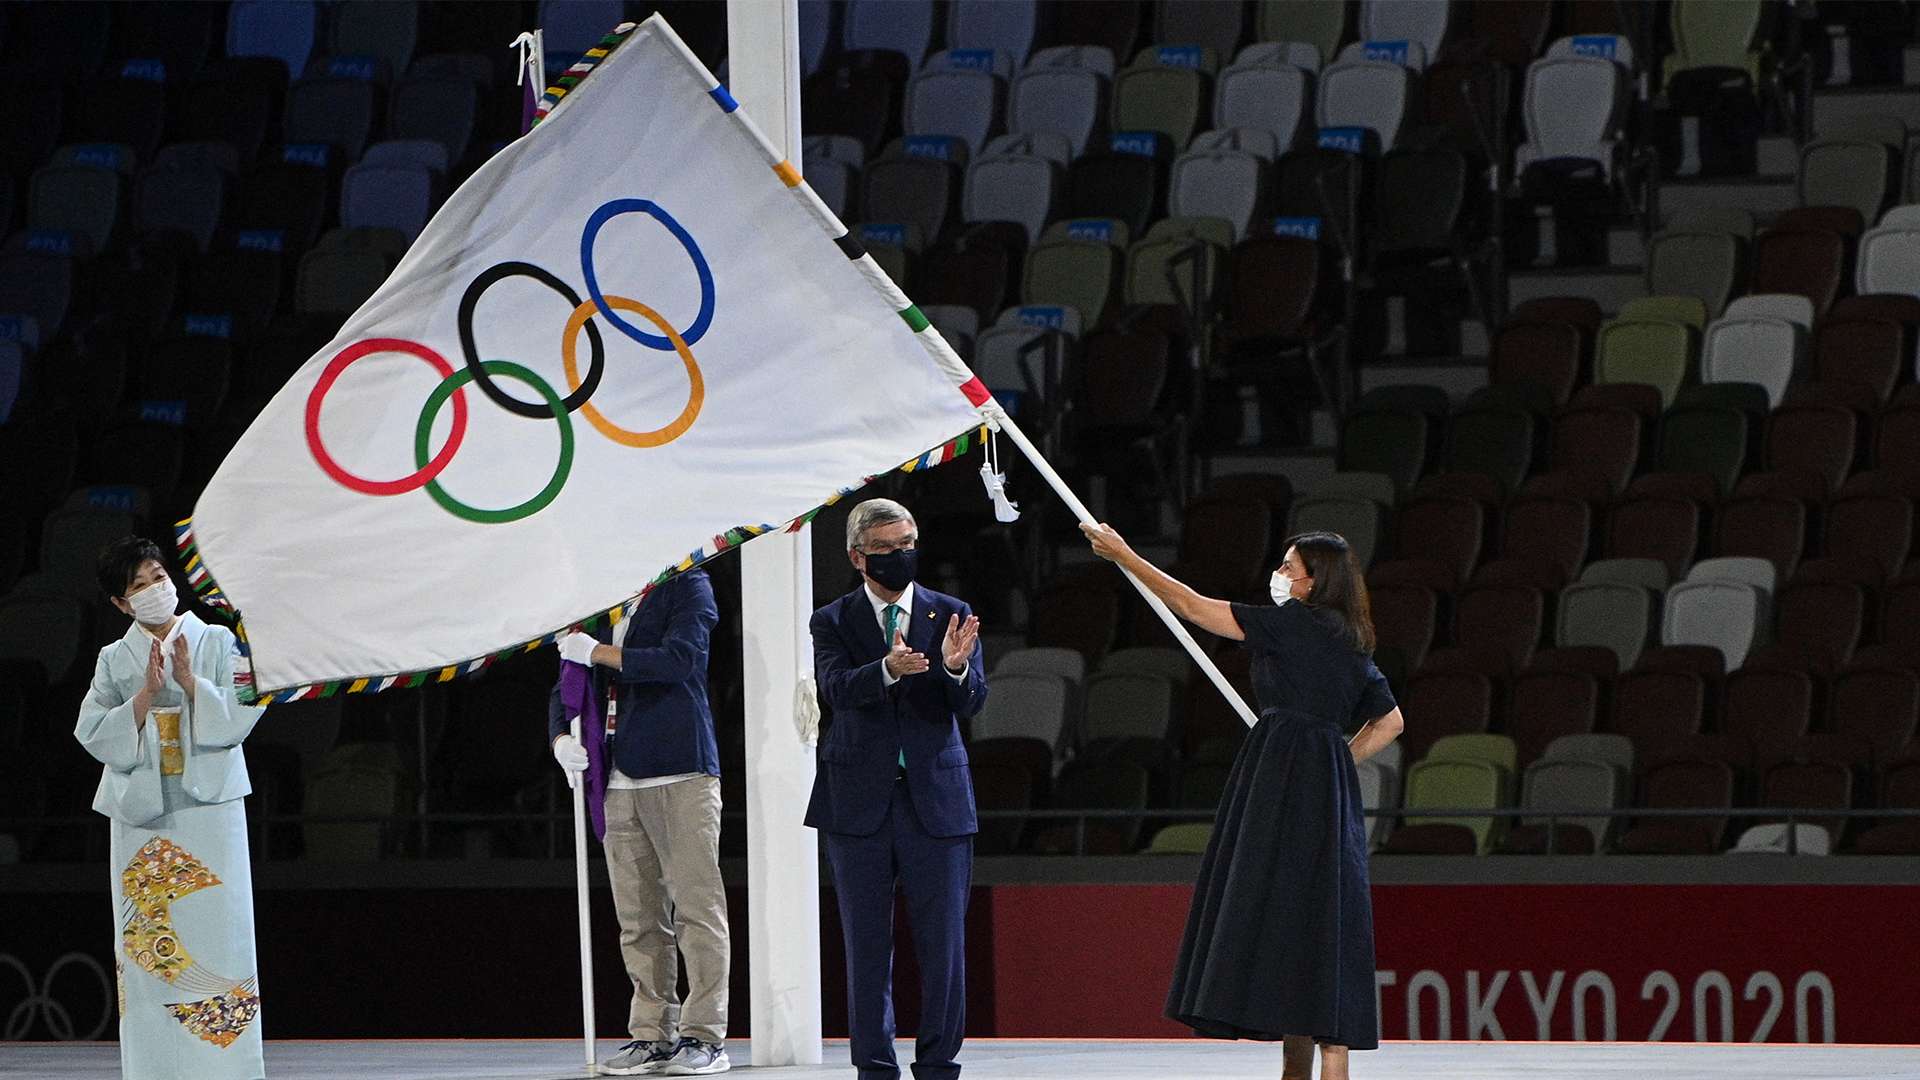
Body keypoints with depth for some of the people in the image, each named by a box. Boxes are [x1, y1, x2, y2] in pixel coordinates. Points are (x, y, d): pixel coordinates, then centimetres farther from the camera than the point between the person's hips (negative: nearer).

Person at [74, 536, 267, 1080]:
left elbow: (240, 716, -4)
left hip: (209, 807, -2)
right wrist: (146, 694, -11)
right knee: (146, 942, -1)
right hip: (141, 814, 2)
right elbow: (95, 734, 0)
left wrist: (189, 682, -15)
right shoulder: (114, 660, 9)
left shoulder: (219, 643, 6)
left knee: (217, 931, -6)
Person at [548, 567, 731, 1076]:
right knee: (638, 918, 4)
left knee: (696, 905, -7)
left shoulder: (686, 586, 2)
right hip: (621, 783, 6)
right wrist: (561, 738, 1)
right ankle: (652, 1034, 8)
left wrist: (598, 653, -8)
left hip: (680, 775, -6)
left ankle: (704, 1035, -6)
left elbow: (678, 658, -13)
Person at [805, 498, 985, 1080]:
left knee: (943, 945, 1)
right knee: (867, 947, 4)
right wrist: (888, 669, -34)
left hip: (936, 799, 0)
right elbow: (837, 688, -14)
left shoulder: (951, 615, 7)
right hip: (859, 805, 0)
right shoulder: (833, 622, 5)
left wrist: (955, 666, -26)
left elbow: (971, 703, -3)